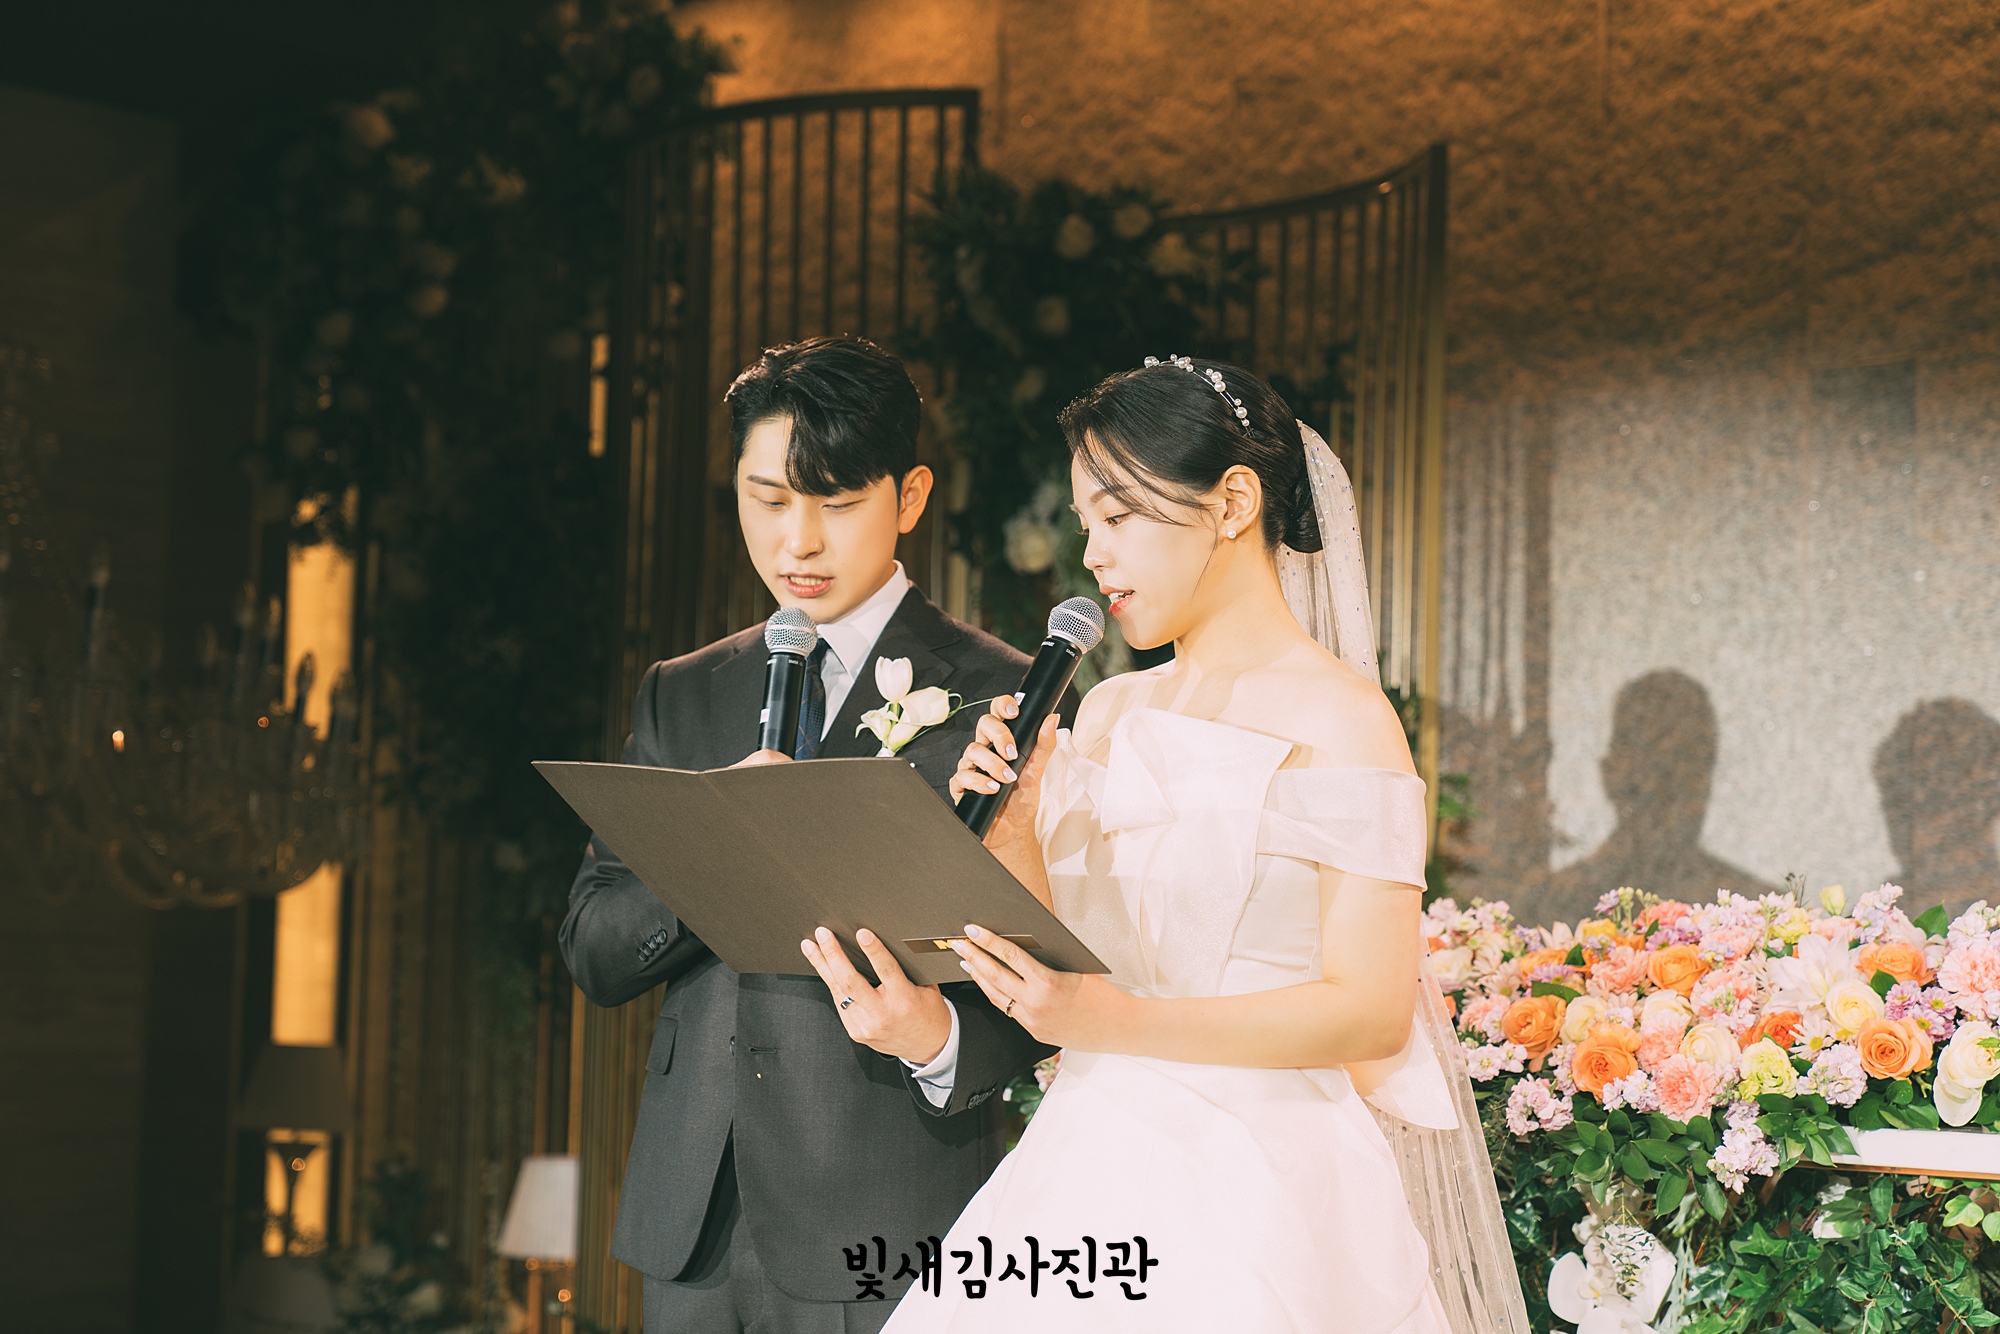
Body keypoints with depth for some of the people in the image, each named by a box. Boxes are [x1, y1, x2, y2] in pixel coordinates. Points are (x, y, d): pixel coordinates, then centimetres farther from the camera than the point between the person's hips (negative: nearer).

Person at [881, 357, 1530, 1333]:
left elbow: (1373, 1011, -17)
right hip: (1096, 1162, 6)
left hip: (1256, 1191, -6)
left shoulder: (1337, 718, -8)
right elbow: (1058, 952, 11)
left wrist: (1106, 1019, -26)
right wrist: (1010, 826, -6)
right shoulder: (1107, 713, 12)